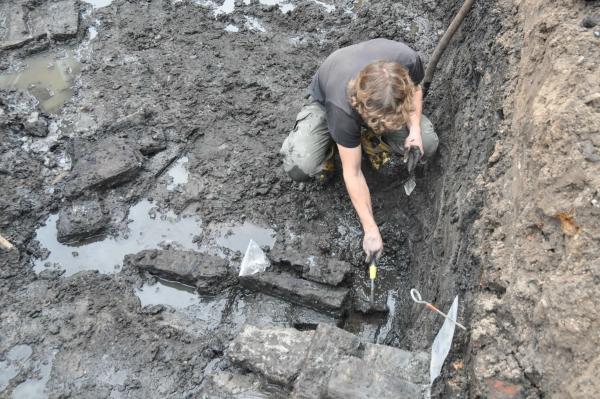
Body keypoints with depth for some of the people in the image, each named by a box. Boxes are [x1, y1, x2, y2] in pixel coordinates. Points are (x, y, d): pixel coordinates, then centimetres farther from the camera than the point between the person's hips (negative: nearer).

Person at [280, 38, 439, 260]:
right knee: (300, 168, -26)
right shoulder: (343, 109, -44)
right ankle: (331, 143, 7)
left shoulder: (407, 60, -37)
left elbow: (415, 88, -8)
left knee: (427, 146, -14)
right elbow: (352, 174, -33)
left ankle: (370, 132, 10)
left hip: (383, 102, 4)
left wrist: (415, 127, -25)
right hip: (327, 100, -3)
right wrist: (370, 230, -30)